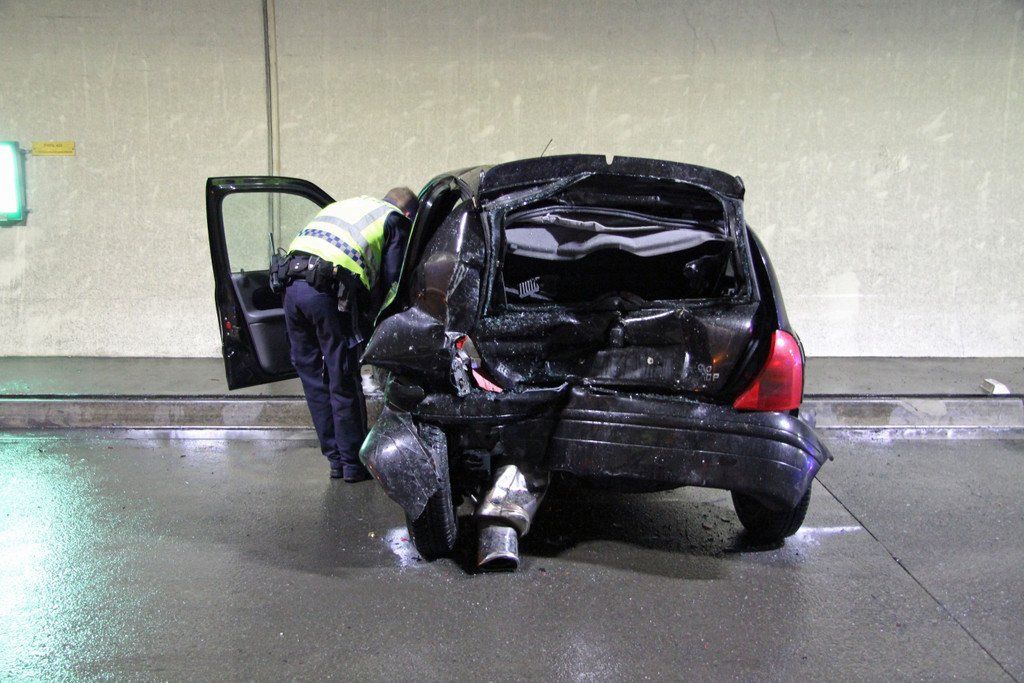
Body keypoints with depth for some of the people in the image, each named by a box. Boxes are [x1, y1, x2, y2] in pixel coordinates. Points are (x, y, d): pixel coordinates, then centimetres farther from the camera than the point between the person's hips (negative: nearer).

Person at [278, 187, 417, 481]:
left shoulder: (344, 205, 33)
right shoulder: (395, 220, 15)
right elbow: (390, 281, 6)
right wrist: (368, 323, 19)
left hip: (292, 284, 6)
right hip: (328, 290, -6)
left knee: (313, 378, 15)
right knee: (343, 384, 5)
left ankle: (336, 460, 23)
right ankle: (353, 464, 15)